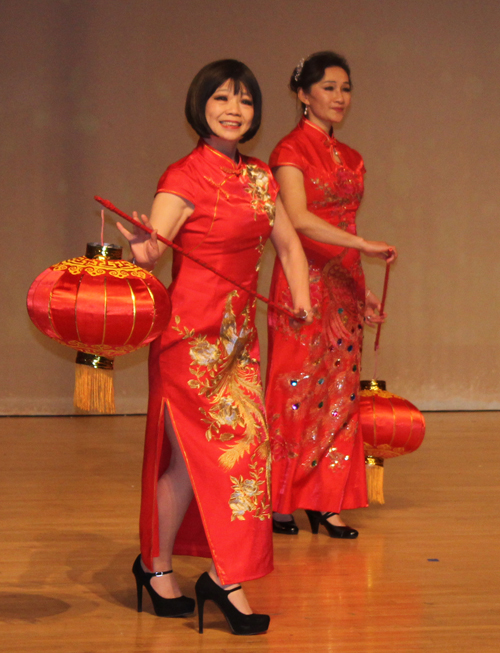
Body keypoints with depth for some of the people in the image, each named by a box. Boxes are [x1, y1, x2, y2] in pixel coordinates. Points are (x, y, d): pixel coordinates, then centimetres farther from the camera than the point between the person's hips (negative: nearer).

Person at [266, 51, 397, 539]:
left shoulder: (349, 159, 16)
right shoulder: (292, 150, -6)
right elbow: (298, 218, -21)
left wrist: (363, 290, 16)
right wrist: (365, 245, -28)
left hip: (342, 284, 7)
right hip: (304, 281, -7)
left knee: (338, 390, 5)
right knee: (296, 387, -4)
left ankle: (325, 503, 10)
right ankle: (280, 502, 5)